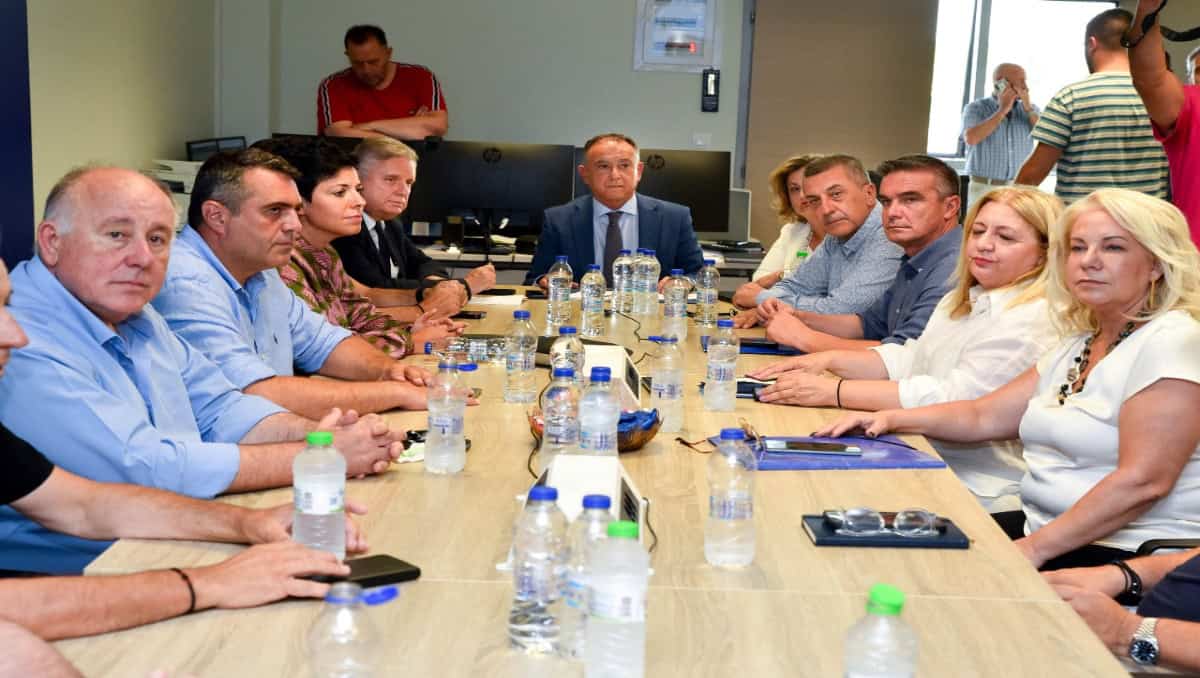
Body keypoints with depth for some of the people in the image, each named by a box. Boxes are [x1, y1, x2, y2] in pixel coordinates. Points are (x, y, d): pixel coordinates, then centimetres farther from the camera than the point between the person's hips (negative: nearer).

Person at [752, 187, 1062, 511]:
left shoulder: (1031, 321, -16)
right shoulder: (964, 300, 16)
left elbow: (951, 400, -24)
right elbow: (907, 360, 13)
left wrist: (833, 391, -24)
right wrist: (829, 359, -4)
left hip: (981, 492, -8)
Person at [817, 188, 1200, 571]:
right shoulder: (1078, 345, 15)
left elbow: (1143, 481, -23)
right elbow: (983, 417, 16)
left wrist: (1035, 548, -23)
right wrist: (891, 419, 1)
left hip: (1127, 554, -8)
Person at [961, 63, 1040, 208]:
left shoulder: (1030, 109, 12)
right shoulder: (976, 108, 1)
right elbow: (971, 138, -18)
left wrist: (1028, 109, -5)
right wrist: (1002, 110, -10)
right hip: (983, 188, -3)